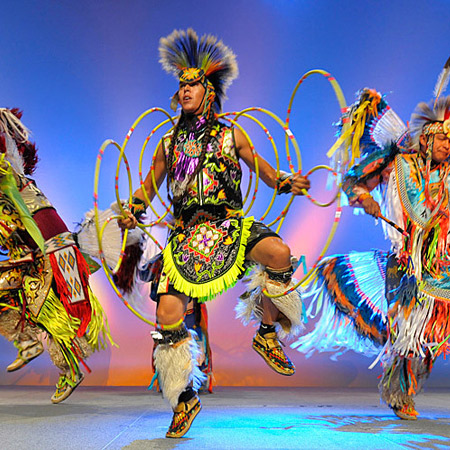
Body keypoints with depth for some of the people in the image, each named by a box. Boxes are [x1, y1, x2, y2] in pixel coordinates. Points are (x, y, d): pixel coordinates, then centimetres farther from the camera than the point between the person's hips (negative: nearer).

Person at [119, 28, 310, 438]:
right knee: (167, 314, -14)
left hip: (230, 224, -1)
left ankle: (267, 332, -3)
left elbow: (263, 168, 15)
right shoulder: (169, 143, 18)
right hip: (187, 234, 2)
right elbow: (151, 182, 25)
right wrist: (134, 211, 7)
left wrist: (286, 183, -5)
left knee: (279, 253, -32)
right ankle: (185, 398, 9)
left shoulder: (231, 135, 12)